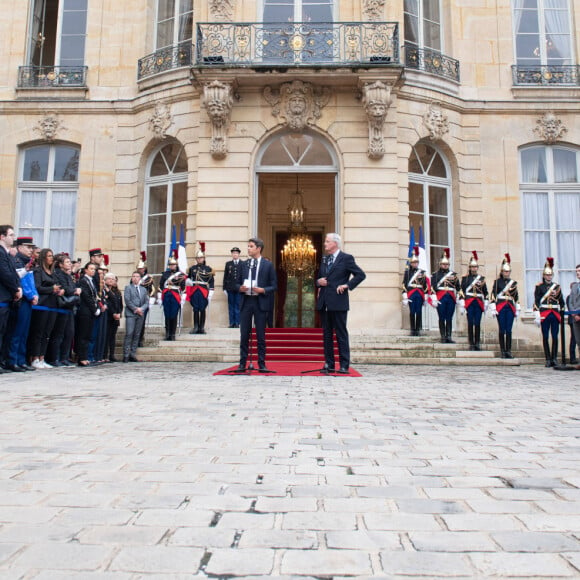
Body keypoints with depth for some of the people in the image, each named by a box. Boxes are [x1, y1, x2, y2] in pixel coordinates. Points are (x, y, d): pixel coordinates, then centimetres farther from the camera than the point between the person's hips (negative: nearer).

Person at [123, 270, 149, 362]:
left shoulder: (143, 289, 20)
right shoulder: (128, 287, 7)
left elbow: (146, 302, 13)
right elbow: (127, 301, -4)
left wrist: (141, 309, -6)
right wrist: (135, 309, -12)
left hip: (140, 314, 4)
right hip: (130, 314, -4)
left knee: (137, 335, 3)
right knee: (129, 334, -11)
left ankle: (133, 355, 6)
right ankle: (126, 355, -8)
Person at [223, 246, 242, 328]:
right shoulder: (228, 264, 11)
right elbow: (225, 276, 10)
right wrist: (224, 288, 4)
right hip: (230, 288, 2)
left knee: (238, 306, 1)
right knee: (231, 306, 4)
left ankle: (237, 323, 6)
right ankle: (231, 323, 9)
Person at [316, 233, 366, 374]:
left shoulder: (346, 258, -3)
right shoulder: (324, 259, 17)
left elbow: (361, 275, -7)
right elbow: (319, 278, 26)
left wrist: (347, 285, -13)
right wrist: (319, 282, 4)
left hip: (338, 302, -7)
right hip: (324, 302, 7)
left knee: (341, 334, -2)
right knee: (327, 334, 9)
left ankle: (344, 365, 3)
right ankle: (329, 364, 16)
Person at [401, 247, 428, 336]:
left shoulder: (422, 272, 11)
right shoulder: (407, 272, 6)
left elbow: (426, 285, 11)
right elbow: (404, 284, 1)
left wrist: (425, 295, 5)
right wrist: (405, 297, -6)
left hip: (420, 294, 1)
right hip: (411, 294, -1)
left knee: (419, 312, 1)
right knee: (412, 312, 0)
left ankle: (418, 330, 8)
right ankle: (413, 330, 6)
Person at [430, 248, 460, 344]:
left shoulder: (453, 274, 14)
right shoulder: (435, 274, 6)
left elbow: (458, 287, 14)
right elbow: (433, 287, -2)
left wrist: (458, 298, 7)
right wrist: (434, 298, -10)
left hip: (451, 298, 2)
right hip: (440, 298, -2)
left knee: (449, 319, 4)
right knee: (442, 318, 1)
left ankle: (449, 337, 7)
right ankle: (443, 337, 7)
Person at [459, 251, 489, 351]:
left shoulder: (482, 278, 11)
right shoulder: (465, 278, 4)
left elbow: (485, 292, 13)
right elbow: (461, 291, 0)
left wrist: (486, 304, 7)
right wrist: (462, 305, -6)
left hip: (479, 303, 2)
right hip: (469, 303, -2)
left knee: (477, 324, 3)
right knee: (470, 323, 0)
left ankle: (477, 343, 10)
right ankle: (471, 344, 5)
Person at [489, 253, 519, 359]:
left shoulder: (513, 282, 12)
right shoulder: (497, 282, 2)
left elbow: (516, 297, 16)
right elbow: (493, 295, -3)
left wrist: (517, 310, 13)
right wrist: (493, 308, -10)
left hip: (510, 308, 3)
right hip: (500, 307, -3)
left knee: (509, 330, 2)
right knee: (502, 330, 0)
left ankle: (508, 351, 5)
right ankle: (503, 351, 4)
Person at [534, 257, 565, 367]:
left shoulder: (557, 286, 12)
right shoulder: (539, 286, 3)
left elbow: (561, 301, 15)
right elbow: (536, 301, -3)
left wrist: (562, 315, 11)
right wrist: (537, 316, -10)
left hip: (555, 314, 3)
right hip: (544, 314, -2)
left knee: (555, 337, 3)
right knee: (545, 337, 1)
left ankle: (554, 358, 8)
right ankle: (548, 359, 6)